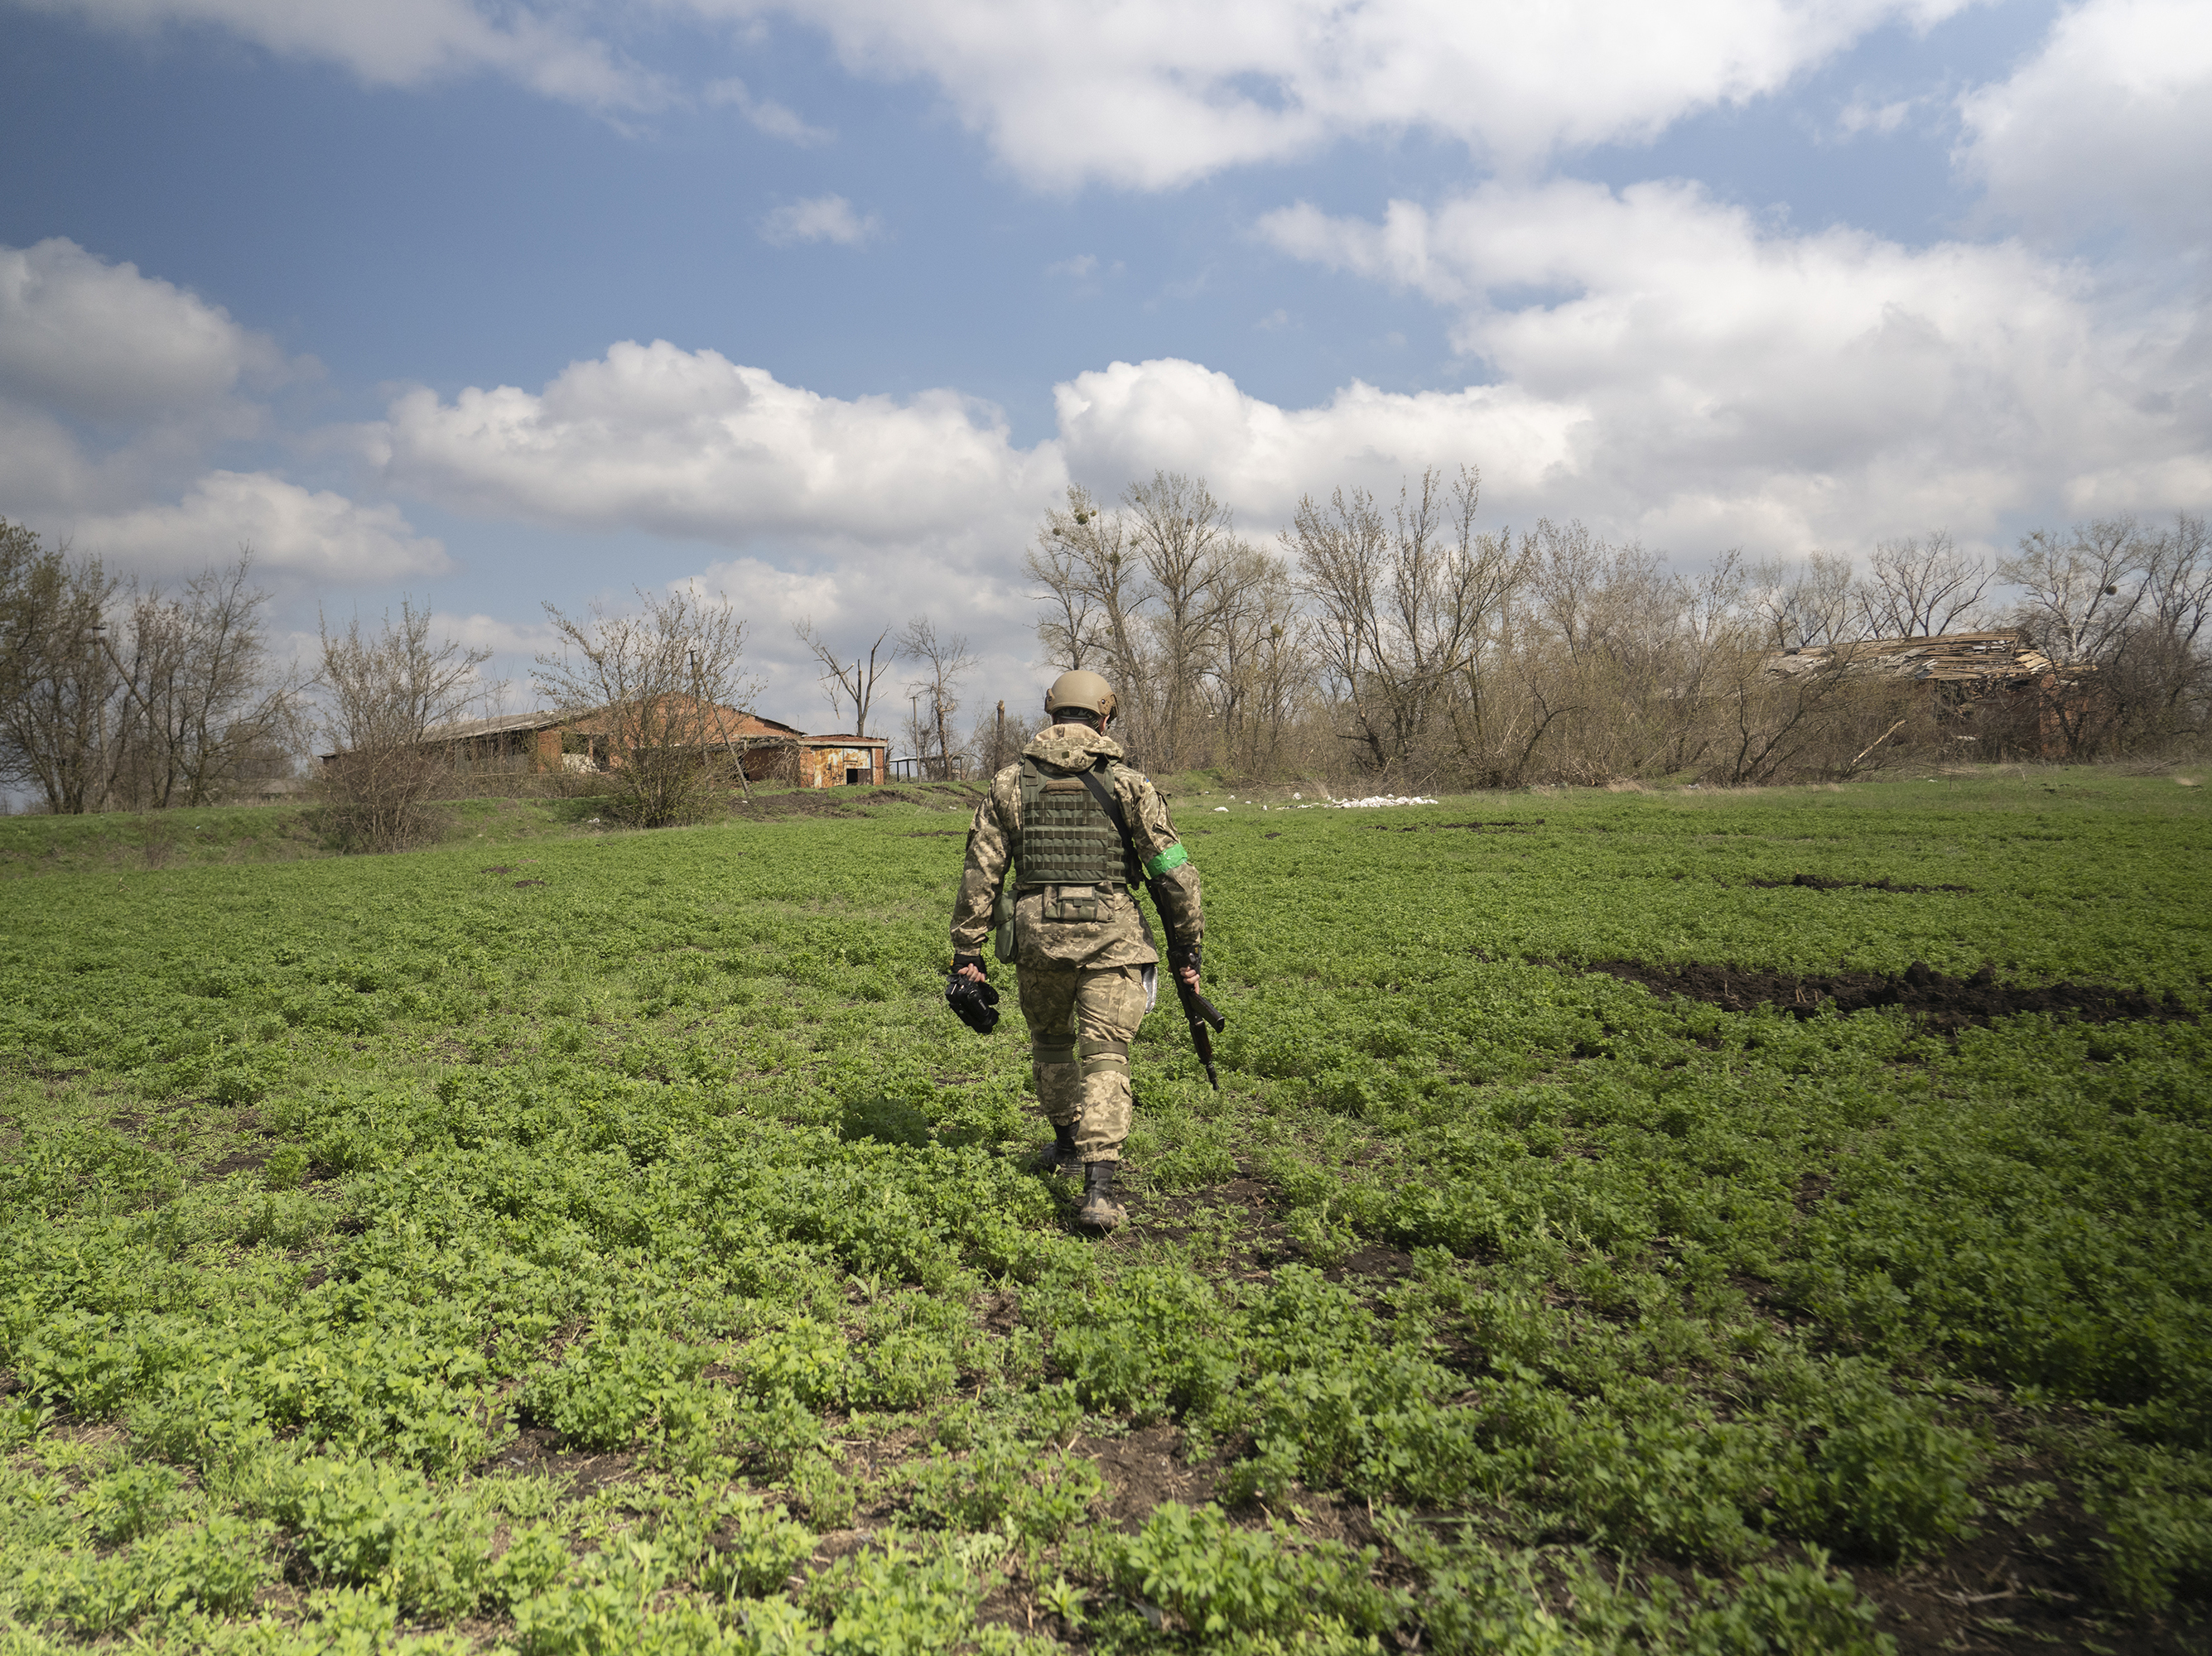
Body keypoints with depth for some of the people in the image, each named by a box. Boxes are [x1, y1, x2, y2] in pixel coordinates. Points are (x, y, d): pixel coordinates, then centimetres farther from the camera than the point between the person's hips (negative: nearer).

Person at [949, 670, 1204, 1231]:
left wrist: (967, 948, 8)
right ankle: (1098, 1189, -12)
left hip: (1037, 933, 2)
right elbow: (1173, 870, -3)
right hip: (1111, 935, -2)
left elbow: (980, 871, 3)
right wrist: (1187, 945, 5)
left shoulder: (1010, 783, 4)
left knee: (1050, 1040, 24)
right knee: (1105, 1056, -1)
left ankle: (1066, 1144, 40)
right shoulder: (1128, 783, 0)